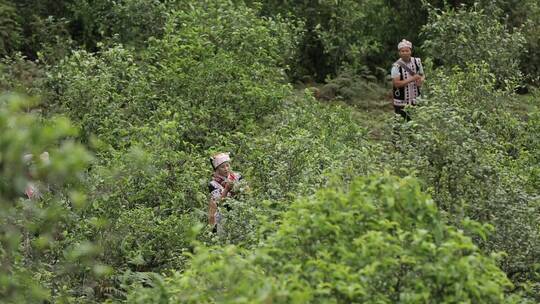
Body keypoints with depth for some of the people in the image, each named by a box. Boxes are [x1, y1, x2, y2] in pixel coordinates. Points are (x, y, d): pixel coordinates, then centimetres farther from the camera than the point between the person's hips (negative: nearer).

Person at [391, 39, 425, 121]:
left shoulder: (417, 62, 1)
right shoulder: (396, 66, -15)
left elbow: (422, 76, 13)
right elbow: (396, 83, -21)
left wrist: (421, 80, -12)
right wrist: (412, 79, -25)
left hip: (415, 101, 5)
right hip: (401, 103, -5)